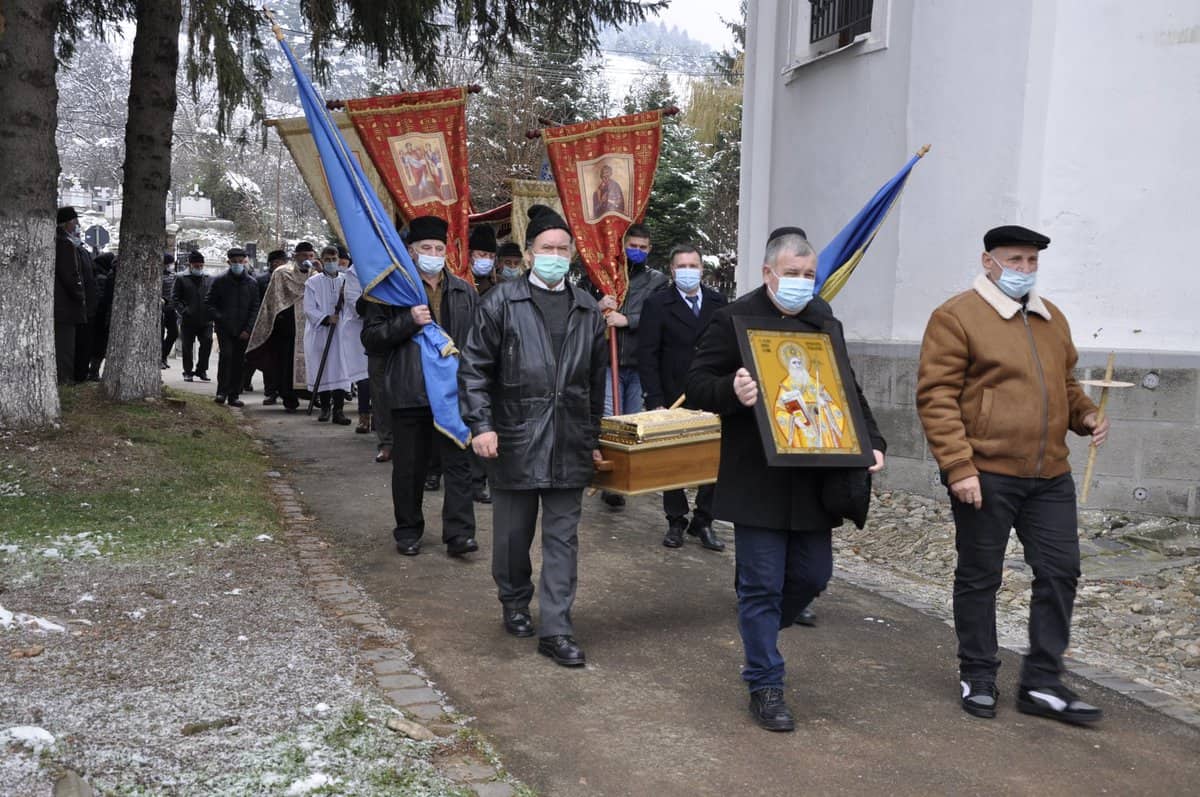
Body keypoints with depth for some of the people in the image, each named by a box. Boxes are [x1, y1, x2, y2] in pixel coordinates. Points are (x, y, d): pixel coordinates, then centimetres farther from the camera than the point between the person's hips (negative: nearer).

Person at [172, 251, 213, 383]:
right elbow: (175, 298, 1)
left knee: (207, 342, -7)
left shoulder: (209, 280, 12)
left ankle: (201, 370, 8)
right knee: (187, 346, 5)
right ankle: (188, 372, 17)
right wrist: (183, 311, -12)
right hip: (188, 320, -2)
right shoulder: (181, 279, 3)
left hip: (205, 319, 2)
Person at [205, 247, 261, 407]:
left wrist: (248, 329, -3)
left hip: (243, 331, 2)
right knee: (226, 354, -18)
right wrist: (218, 317, -7)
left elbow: (255, 308, 7)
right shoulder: (220, 281, 4)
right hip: (224, 328, -2)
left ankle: (234, 395, 10)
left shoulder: (252, 283, 8)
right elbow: (208, 303, 8)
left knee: (239, 362, 3)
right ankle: (222, 392, -10)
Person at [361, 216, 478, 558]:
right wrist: (408, 321, -16)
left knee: (458, 464, -1)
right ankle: (408, 532, 22)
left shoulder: (464, 292, 12)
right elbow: (370, 335, -4)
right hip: (410, 392, -2)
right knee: (409, 467, 8)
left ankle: (459, 533, 2)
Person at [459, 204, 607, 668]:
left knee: (562, 538, 4)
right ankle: (514, 603, 35)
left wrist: (594, 439, 15)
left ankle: (556, 630, 10)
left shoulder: (588, 311, 9)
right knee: (513, 533, 11)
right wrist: (481, 425, -13)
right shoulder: (502, 302, -2)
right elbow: (474, 368, -4)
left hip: (569, 444, 3)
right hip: (514, 439, -2)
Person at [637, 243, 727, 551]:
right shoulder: (657, 304, -2)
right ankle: (676, 522, 20)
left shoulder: (717, 302, 8)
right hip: (674, 399, -2)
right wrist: (655, 400, -12)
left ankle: (703, 522, 13)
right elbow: (647, 355, -6)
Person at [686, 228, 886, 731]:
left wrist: (872, 442, 4)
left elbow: (849, 391, 19)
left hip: (814, 480, 6)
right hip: (757, 481, -5)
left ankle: (760, 630, 39)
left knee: (813, 575, 11)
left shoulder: (826, 323, 13)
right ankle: (765, 686, 15)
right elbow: (697, 386, -5)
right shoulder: (733, 320, -4)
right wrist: (731, 392, -27)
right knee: (762, 585, 1)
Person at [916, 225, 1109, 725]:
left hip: (1049, 476, 7)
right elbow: (936, 398, -14)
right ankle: (977, 677, 22)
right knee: (979, 578, 6)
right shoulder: (957, 318, -8)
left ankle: (1042, 683, 18)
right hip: (984, 476, -6)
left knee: (1059, 572, 6)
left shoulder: (1051, 319, 15)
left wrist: (1086, 415, 6)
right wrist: (958, 467, -19)